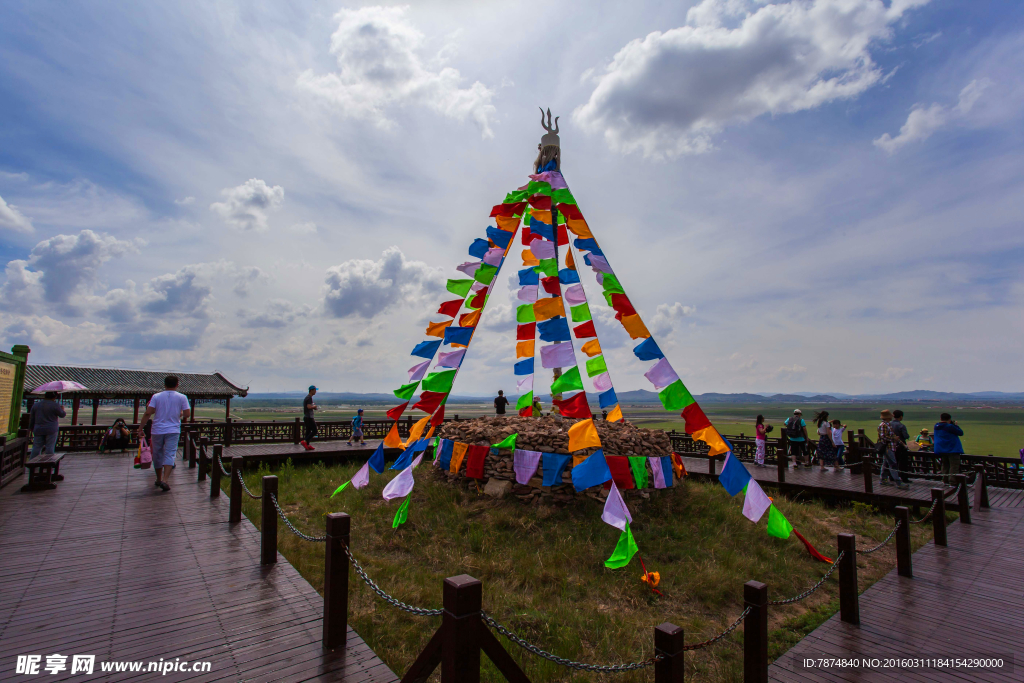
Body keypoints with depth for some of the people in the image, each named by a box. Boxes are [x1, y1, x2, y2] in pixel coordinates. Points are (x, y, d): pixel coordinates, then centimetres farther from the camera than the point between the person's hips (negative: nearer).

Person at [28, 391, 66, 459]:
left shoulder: (35, 405, 9)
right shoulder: (55, 405, -8)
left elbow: (31, 418, 14)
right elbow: (62, 415, 2)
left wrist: (31, 428, 25)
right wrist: (62, 409, 23)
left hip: (38, 430, 4)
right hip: (51, 430, -4)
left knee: (36, 447, 9)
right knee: (50, 447, -2)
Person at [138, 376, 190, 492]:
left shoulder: (156, 396, 1)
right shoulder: (182, 397, -1)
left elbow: (148, 413, -7)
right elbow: (187, 414, -4)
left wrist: (141, 428, -3)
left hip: (157, 430, 2)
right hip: (173, 430, -2)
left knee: (157, 455, 15)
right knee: (170, 455, -4)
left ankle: (158, 479, 29)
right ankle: (164, 480, -19)